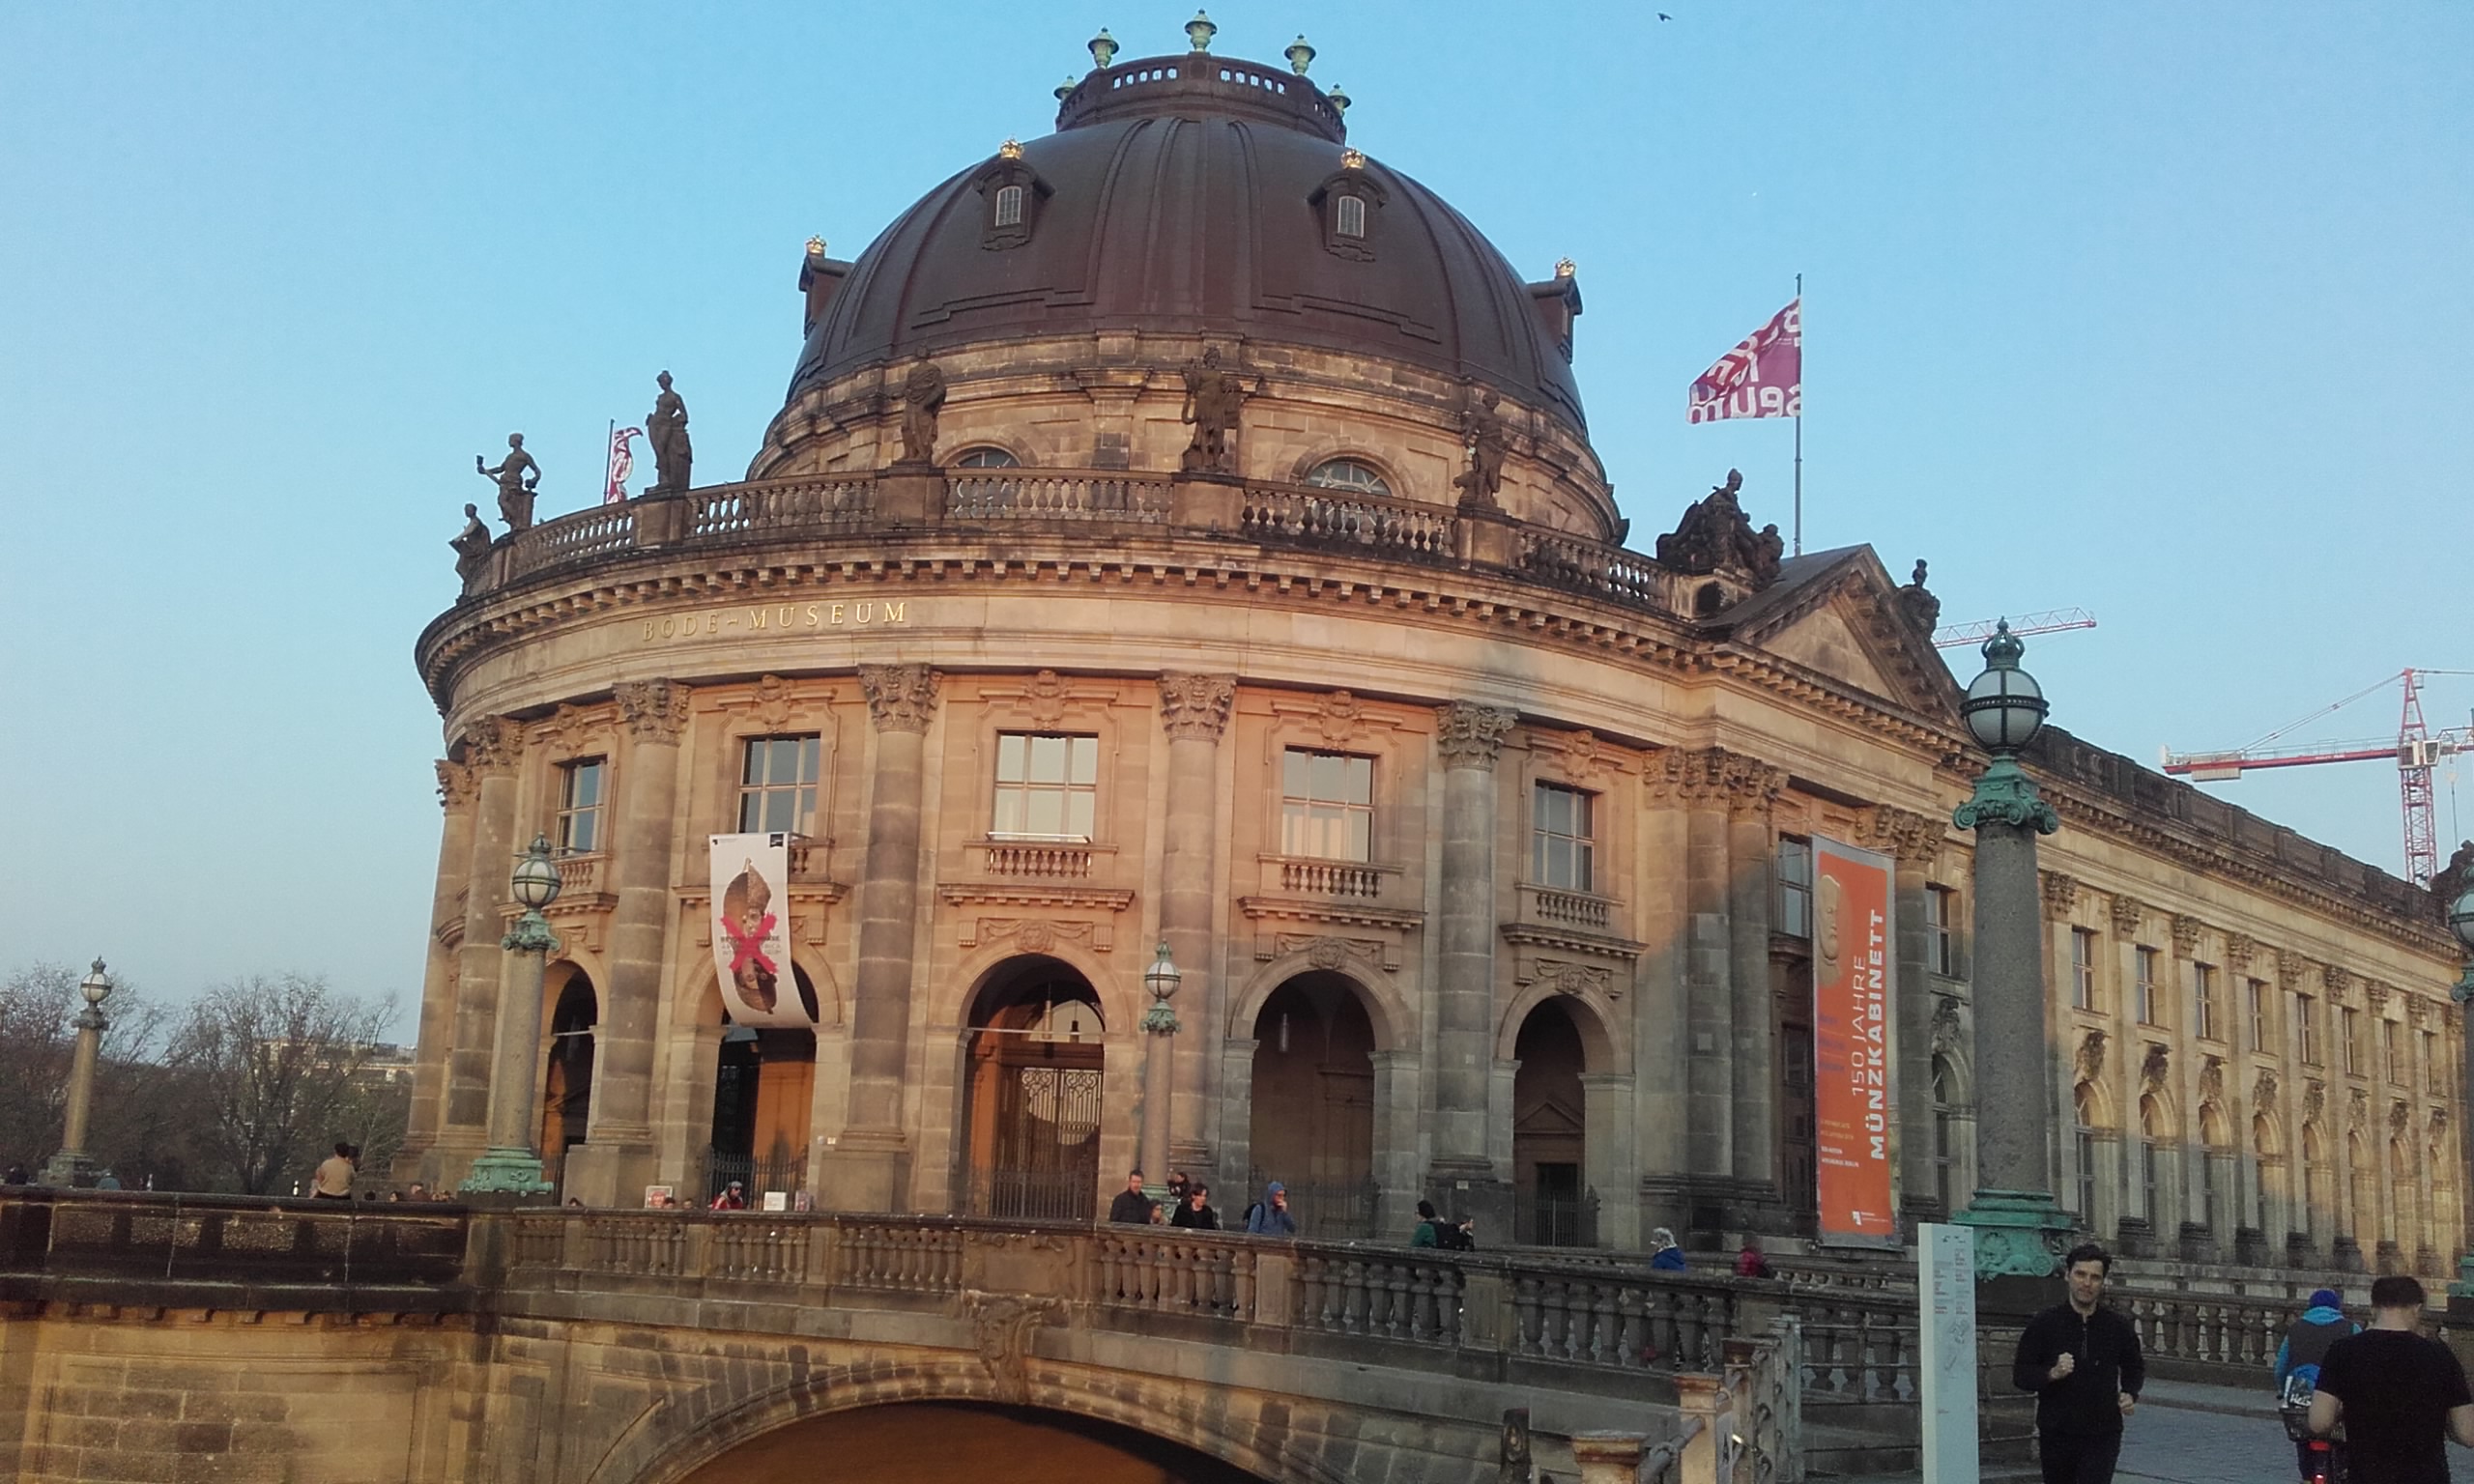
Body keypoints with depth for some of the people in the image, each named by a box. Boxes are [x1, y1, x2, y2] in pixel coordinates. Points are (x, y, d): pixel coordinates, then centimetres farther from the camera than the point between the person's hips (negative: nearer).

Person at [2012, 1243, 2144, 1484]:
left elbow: (2135, 1367, 20)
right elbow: (2020, 1374, -2)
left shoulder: (2118, 1327, 3)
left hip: (2102, 1436, -1)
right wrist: (2052, 1373, -20)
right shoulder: (2044, 1324, -2)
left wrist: (2130, 1395, 0)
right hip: (2056, 1435, 1)